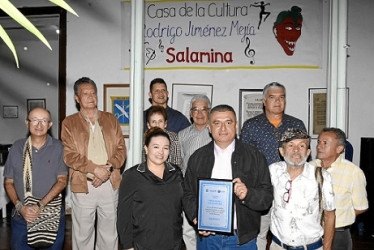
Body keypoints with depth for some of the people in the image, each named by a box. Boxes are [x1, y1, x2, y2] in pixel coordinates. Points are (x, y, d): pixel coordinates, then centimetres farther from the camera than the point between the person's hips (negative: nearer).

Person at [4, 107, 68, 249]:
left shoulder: (58, 147, -3)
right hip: (21, 218, 1)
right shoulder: (17, 148, 3)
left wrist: (40, 205, -16)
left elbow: (62, 181, -7)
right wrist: (20, 207, -10)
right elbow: (8, 182, 4)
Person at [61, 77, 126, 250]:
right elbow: (69, 155, -6)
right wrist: (95, 169, -17)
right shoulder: (69, 123, 4)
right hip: (83, 184, -2)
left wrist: (109, 168, -12)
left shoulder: (110, 119, 12)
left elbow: (121, 149, 6)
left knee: (109, 233, 10)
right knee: (82, 234, 6)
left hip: (110, 183, 2)